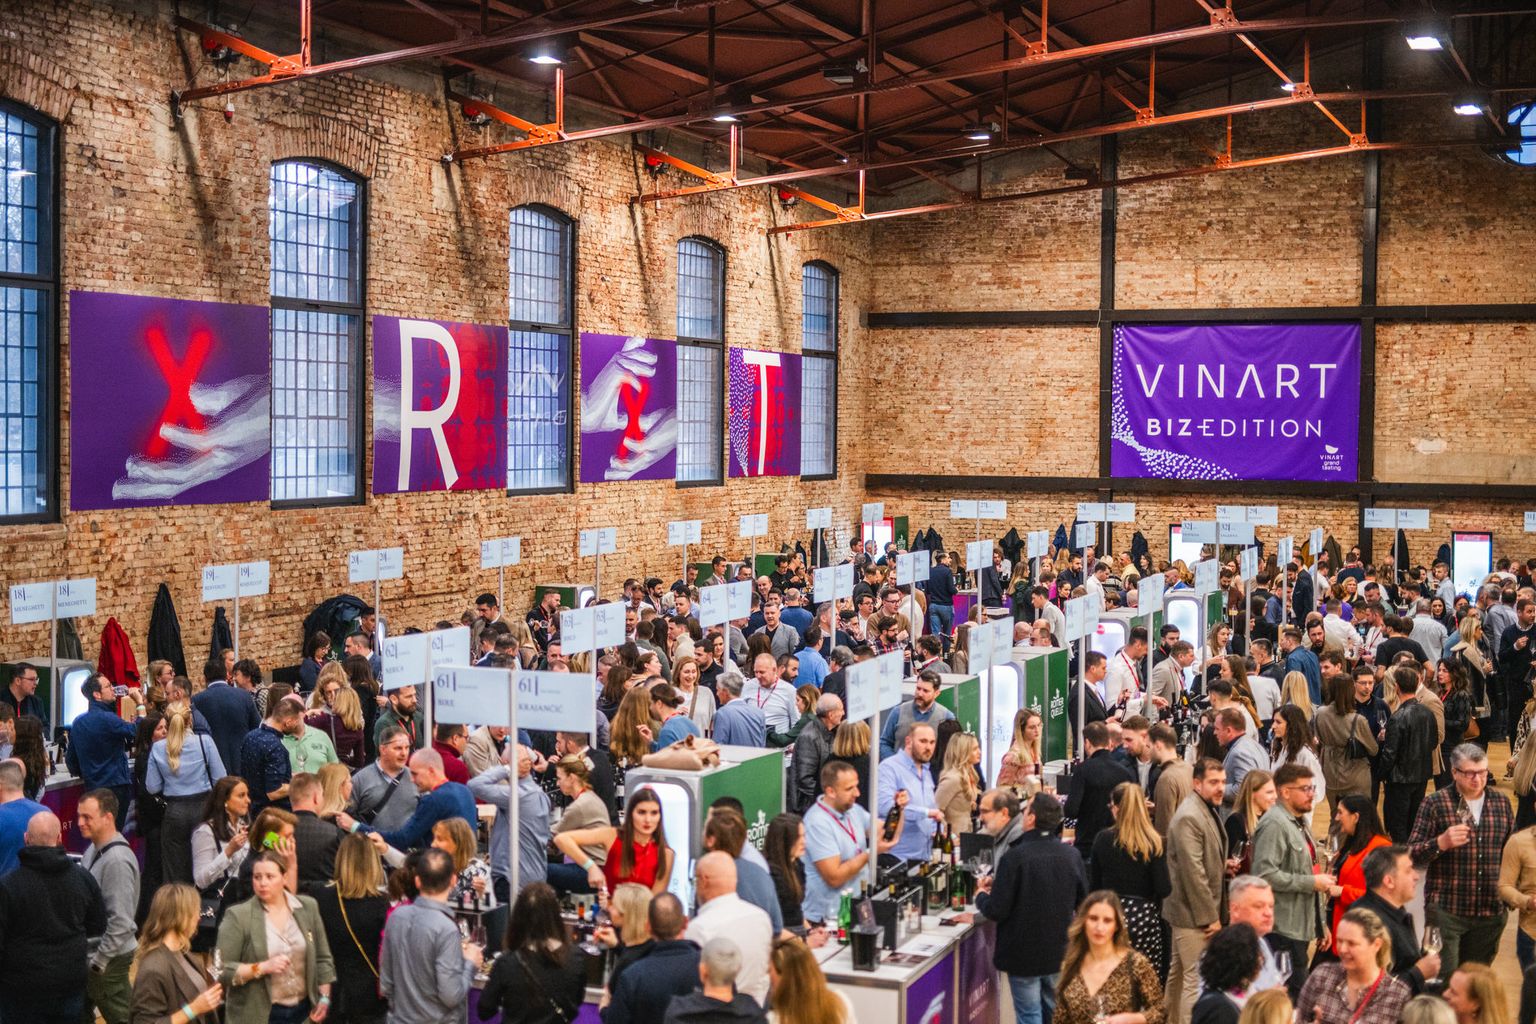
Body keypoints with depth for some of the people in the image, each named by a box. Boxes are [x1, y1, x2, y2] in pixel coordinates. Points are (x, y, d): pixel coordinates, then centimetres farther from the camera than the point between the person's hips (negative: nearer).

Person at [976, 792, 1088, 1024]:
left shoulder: (1015, 857, -22)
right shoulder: (1072, 856, -5)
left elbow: (996, 911, -19)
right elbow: (1082, 903, 8)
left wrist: (981, 895, 2)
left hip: (1023, 953, -5)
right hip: (1059, 952, 5)